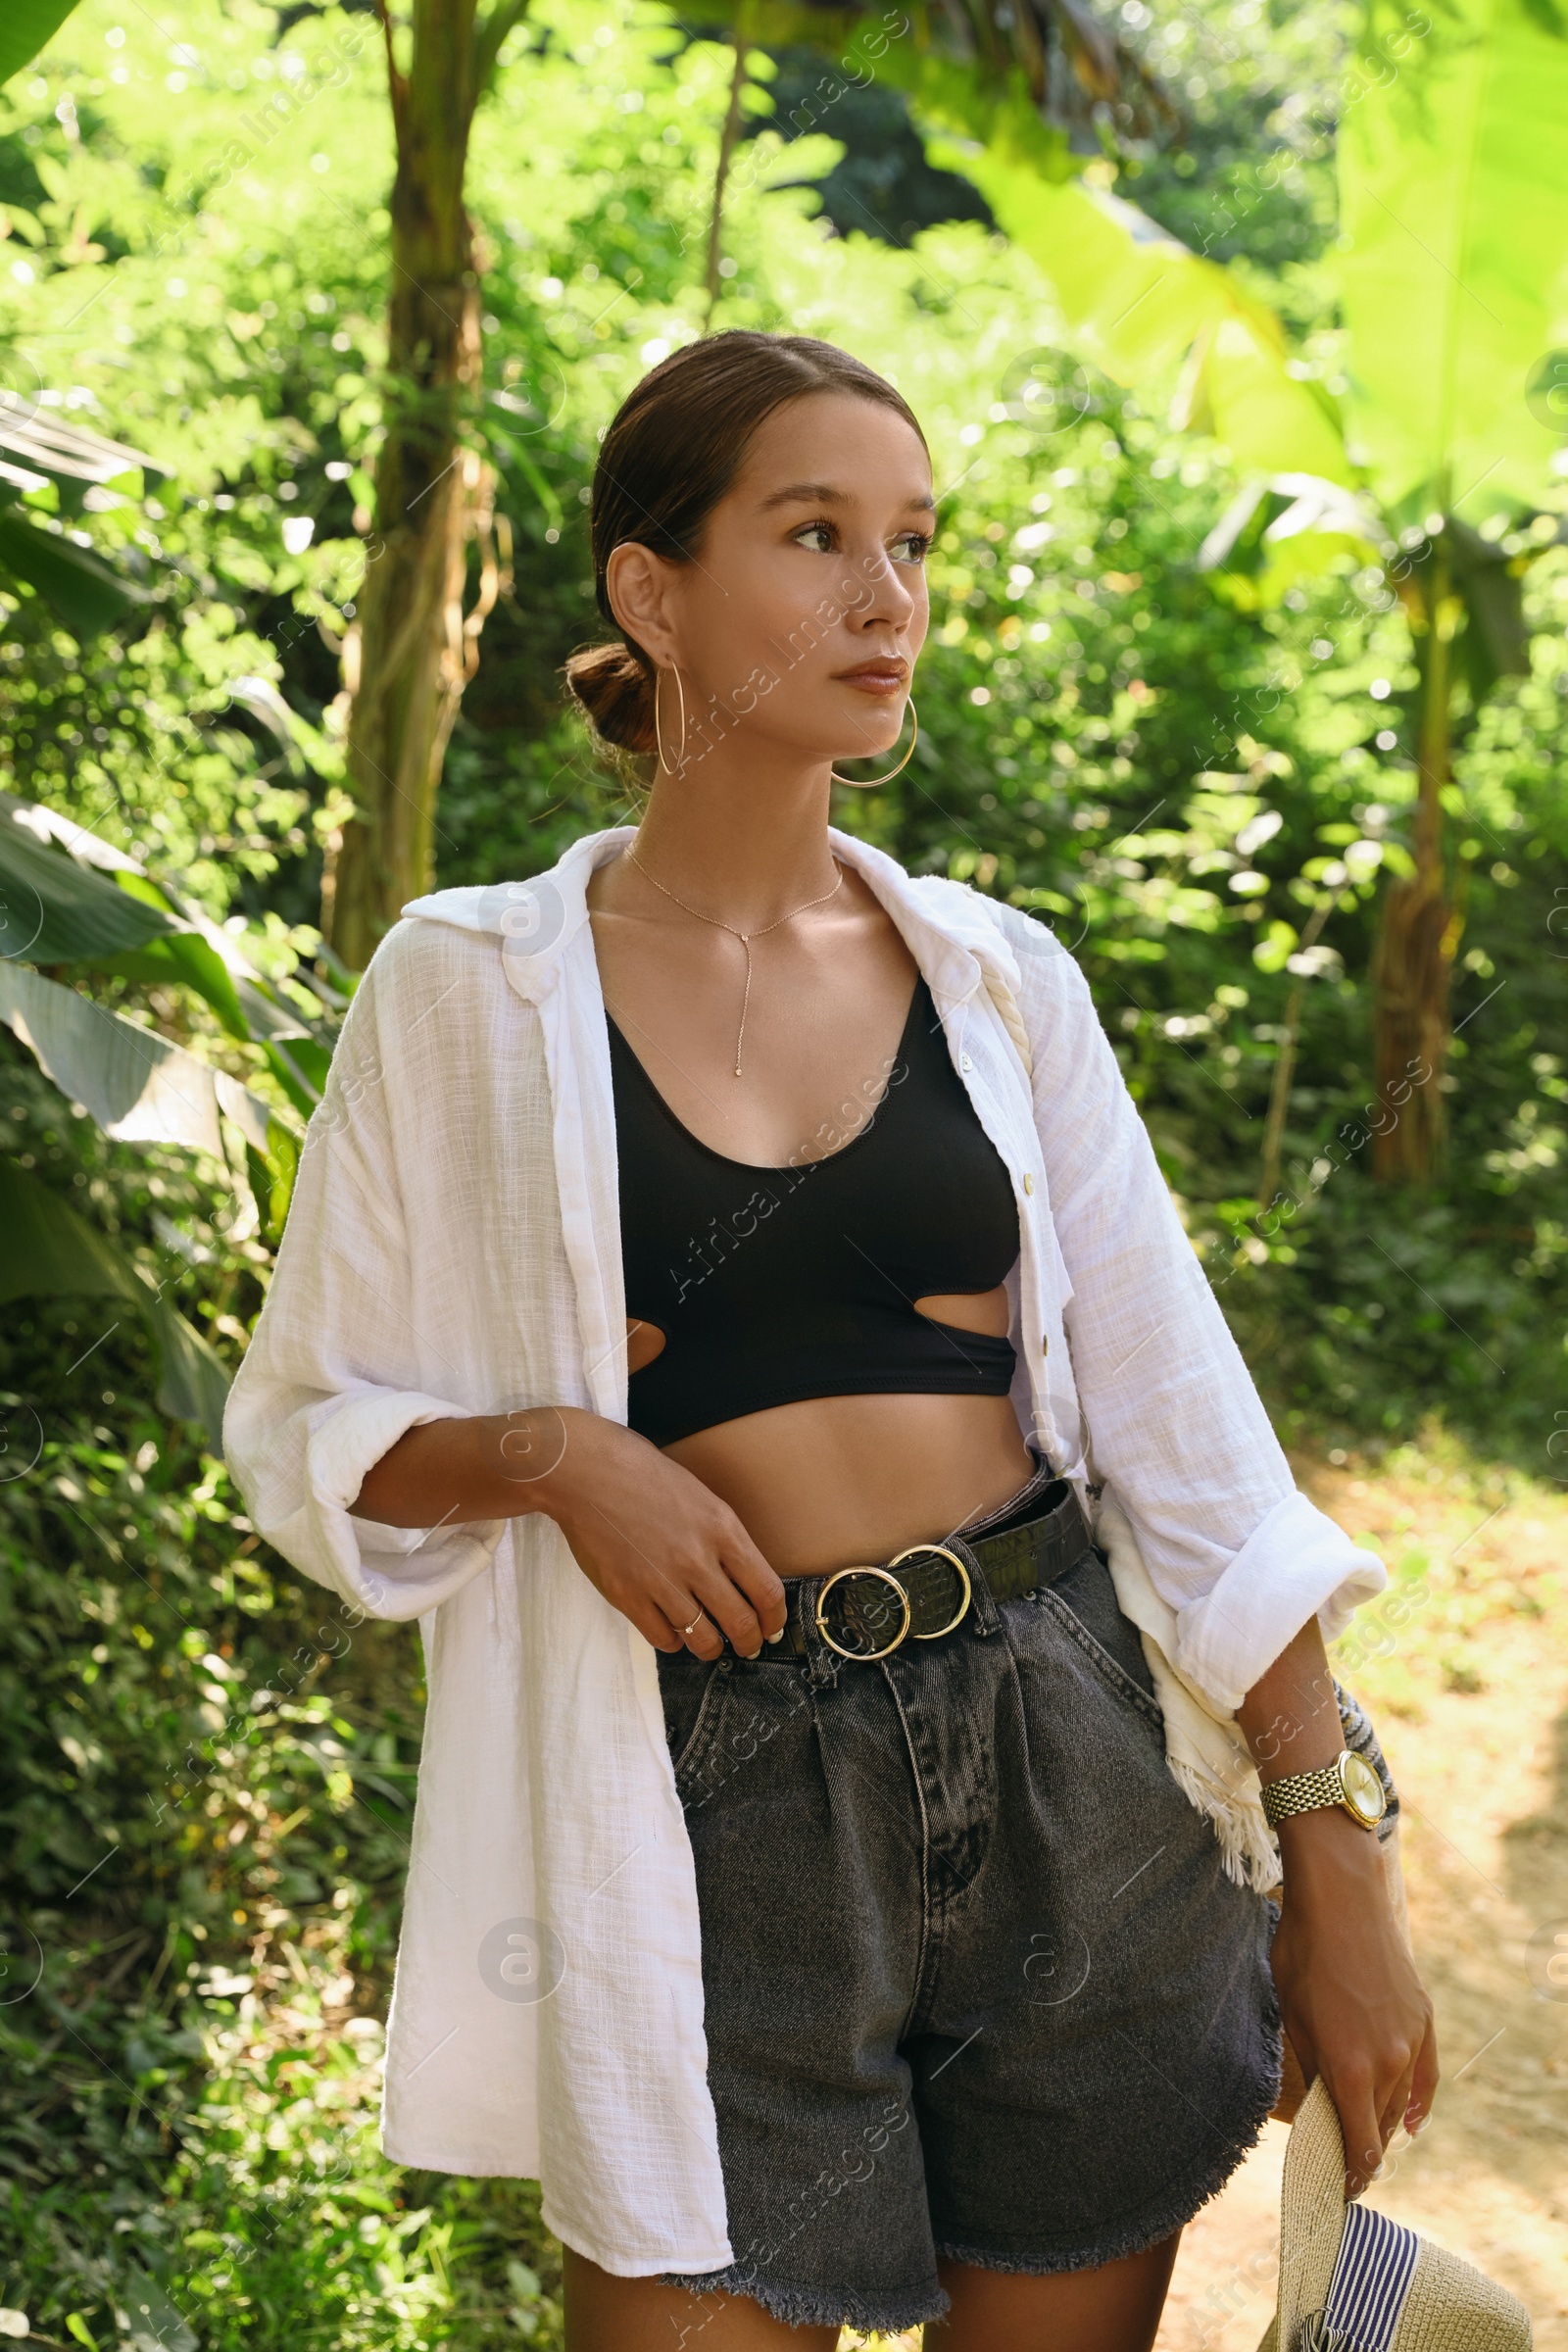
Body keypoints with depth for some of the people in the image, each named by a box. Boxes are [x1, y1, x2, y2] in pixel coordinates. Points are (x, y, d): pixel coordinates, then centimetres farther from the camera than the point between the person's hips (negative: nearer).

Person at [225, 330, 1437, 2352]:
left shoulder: (997, 977, 4)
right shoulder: (472, 988, -3)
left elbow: (1182, 1424, 4)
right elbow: (309, 1428, 4)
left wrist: (1334, 1858, 1)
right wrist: (551, 1453, -16)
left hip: (1057, 1761, 3)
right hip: (713, 1795, -2)